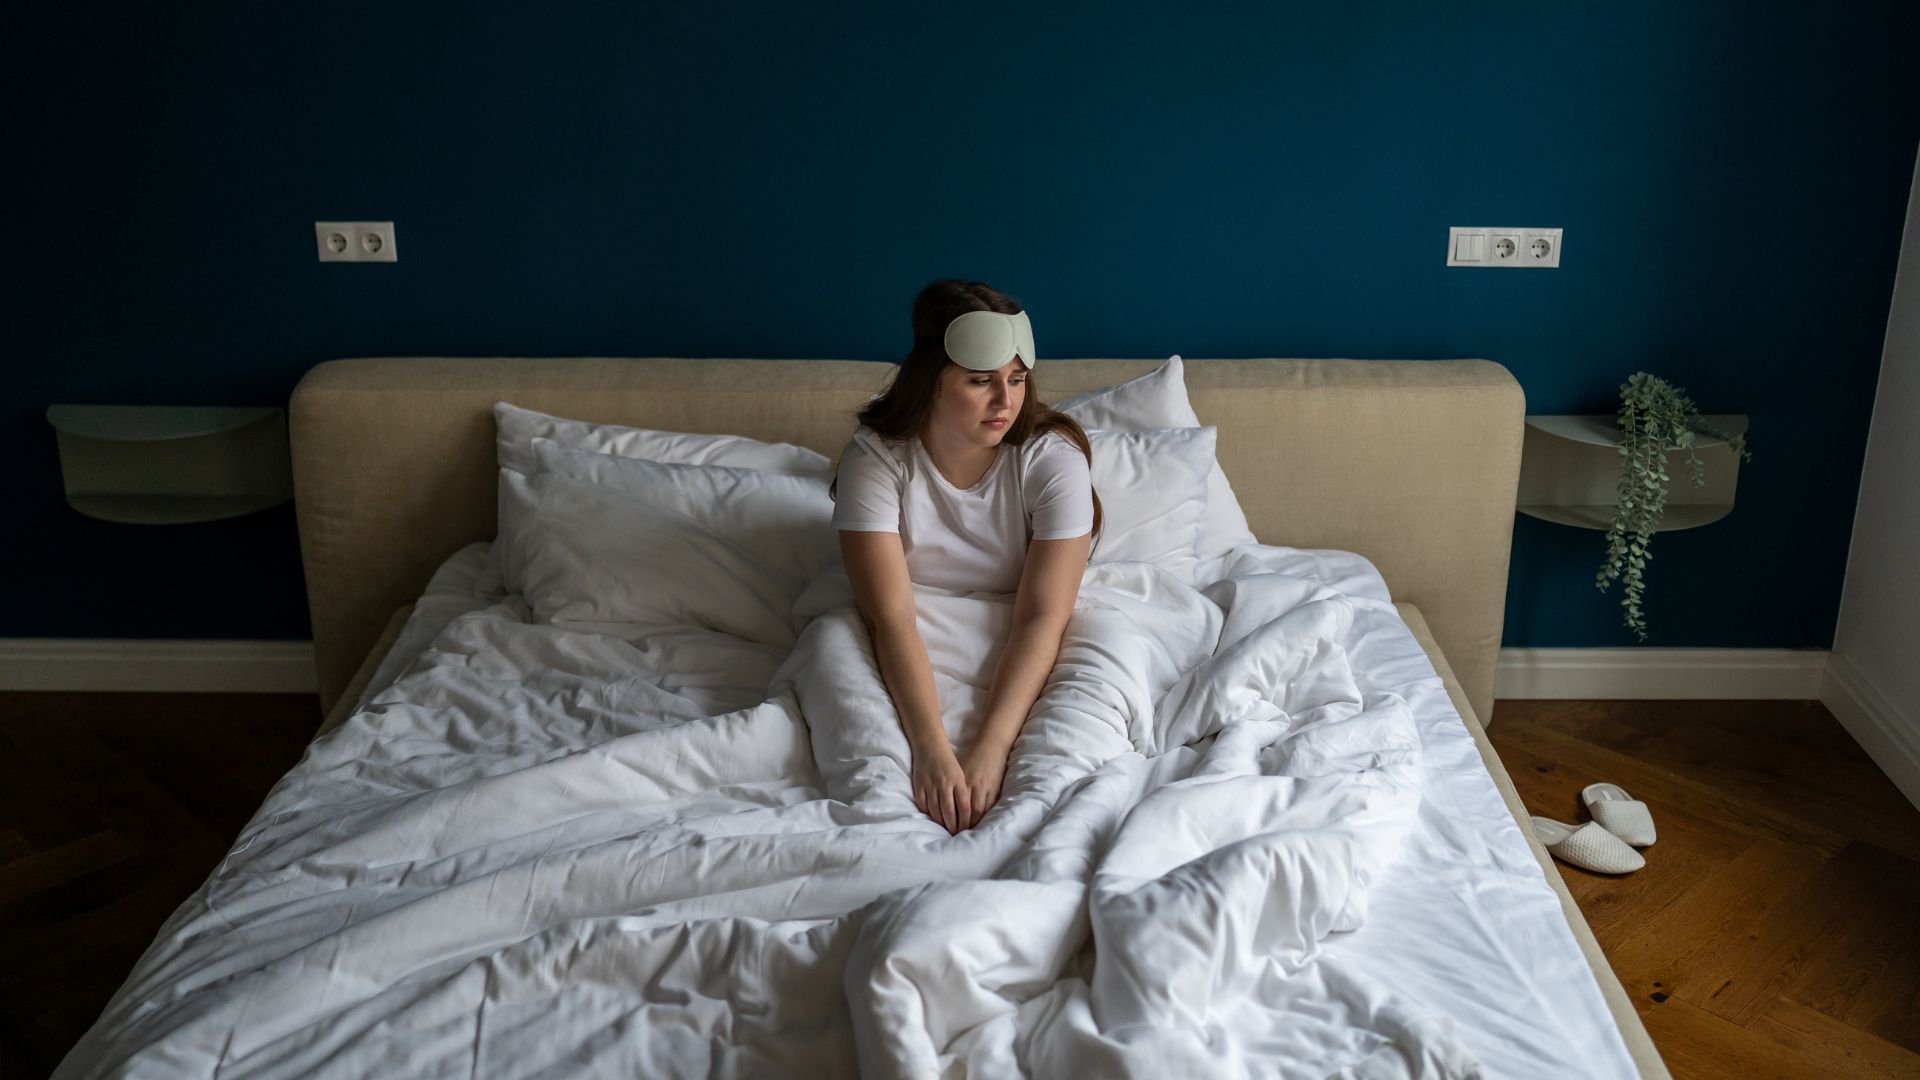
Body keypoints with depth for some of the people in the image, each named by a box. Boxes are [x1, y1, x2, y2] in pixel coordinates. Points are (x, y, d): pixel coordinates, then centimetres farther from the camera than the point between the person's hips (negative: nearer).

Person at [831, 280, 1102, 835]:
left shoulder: (1054, 459, -17)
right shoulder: (876, 458, -17)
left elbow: (1042, 618, -23)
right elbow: (890, 617, -26)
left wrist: (989, 750, -36)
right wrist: (931, 749, -40)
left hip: (1019, 659, 0)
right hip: (913, 661, 1)